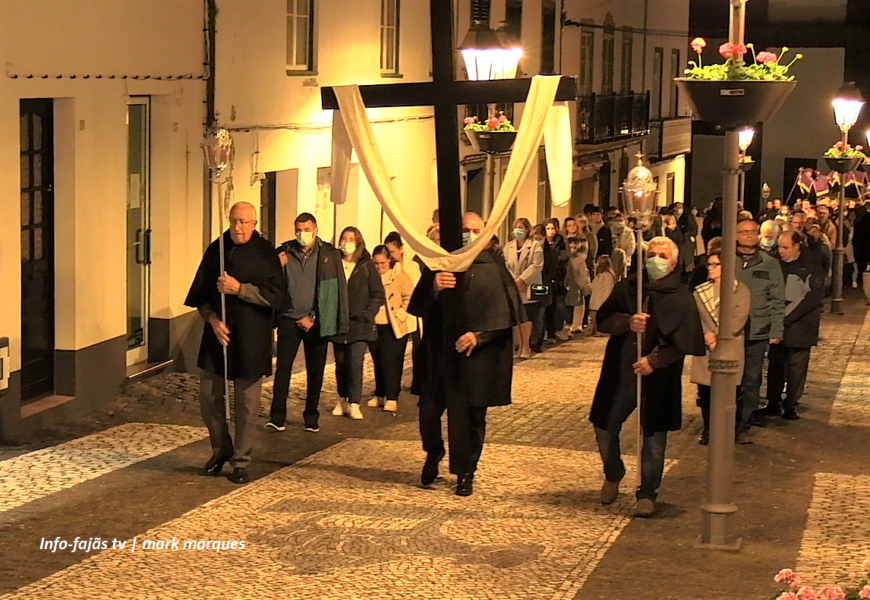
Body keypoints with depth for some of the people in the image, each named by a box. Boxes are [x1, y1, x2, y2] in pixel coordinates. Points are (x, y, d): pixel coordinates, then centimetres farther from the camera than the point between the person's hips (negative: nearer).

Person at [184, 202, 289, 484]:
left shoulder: (264, 254, -5)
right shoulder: (216, 250, 5)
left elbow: (276, 296, -11)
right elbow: (199, 294, 8)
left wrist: (239, 289, -19)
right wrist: (212, 318, -9)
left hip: (251, 337, -4)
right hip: (217, 333, 4)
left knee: (246, 402, 1)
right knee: (209, 396, 7)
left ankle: (241, 461, 11)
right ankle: (221, 450, 28)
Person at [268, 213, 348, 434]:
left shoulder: (329, 255, -1)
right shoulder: (284, 252, 3)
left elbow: (338, 291, -2)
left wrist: (313, 318, -5)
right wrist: (277, 267, -15)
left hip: (317, 322, 0)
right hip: (289, 319, 0)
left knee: (315, 371, 6)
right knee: (282, 367, -6)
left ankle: (311, 416, 16)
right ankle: (277, 416, -4)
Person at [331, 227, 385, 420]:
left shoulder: (366, 266, 2)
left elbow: (378, 295, 2)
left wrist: (367, 315, -9)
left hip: (359, 324, -2)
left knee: (355, 362, -9)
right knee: (341, 364, 9)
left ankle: (354, 404, -5)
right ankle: (342, 400, 22)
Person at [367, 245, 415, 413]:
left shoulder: (400, 276, -6)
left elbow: (409, 297, -5)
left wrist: (400, 315, -12)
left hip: (394, 327, -4)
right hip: (374, 326, 4)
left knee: (390, 361, -9)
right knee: (378, 362, 12)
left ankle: (391, 399, -5)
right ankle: (380, 395, 24)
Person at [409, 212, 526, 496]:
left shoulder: (494, 269, 0)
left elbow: (506, 312, -6)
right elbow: (419, 305, -1)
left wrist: (479, 334, -18)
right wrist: (433, 286, -21)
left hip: (477, 355, -1)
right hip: (439, 352, 1)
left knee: (471, 415, 3)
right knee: (429, 408, 1)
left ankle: (466, 473, 17)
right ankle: (433, 455, 29)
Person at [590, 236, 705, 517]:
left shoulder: (681, 297, -3)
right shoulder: (626, 288, 6)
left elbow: (686, 342, -9)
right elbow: (603, 320, 0)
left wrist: (654, 360, -18)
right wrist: (628, 322, -19)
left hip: (659, 378, -3)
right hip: (620, 374, 3)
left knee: (654, 437, 2)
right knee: (605, 429, 10)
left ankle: (647, 494, 16)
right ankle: (613, 476, 37)